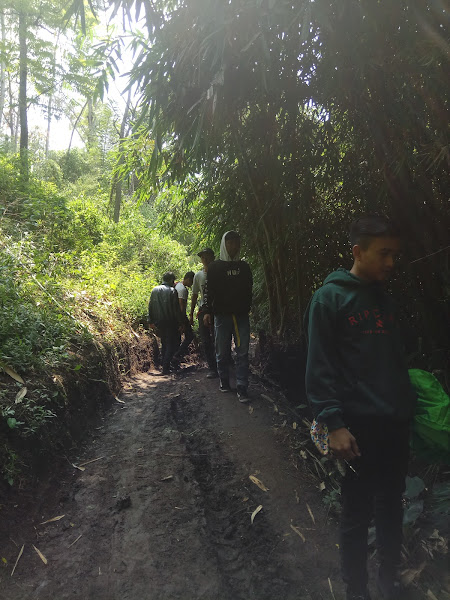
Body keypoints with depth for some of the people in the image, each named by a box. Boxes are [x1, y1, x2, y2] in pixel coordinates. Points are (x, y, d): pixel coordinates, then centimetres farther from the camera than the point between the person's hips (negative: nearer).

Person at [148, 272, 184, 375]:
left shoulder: (154, 290, 7)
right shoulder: (172, 291, -11)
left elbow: (150, 307, 9)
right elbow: (176, 308, -13)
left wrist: (151, 321, 14)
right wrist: (180, 323, -8)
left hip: (158, 323, 6)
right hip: (170, 322, -6)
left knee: (164, 344, 19)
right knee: (172, 344, 1)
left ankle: (165, 365, 24)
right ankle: (166, 368, -5)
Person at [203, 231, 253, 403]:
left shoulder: (244, 266, 13)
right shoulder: (215, 267, 4)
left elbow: (249, 290, 17)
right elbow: (208, 290, 0)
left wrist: (248, 308, 9)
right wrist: (207, 311, -10)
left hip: (242, 315, 2)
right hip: (222, 315, -2)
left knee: (243, 353, -2)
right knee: (222, 352, 5)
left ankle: (242, 387, 1)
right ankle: (224, 381, 23)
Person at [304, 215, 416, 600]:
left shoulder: (385, 300, 11)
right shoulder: (330, 297, -9)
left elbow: (396, 360, 16)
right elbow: (319, 367, -13)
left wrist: (409, 407, 11)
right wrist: (333, 423, -18)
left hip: (396, 422, 6)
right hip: (360, 423, -6)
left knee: (392, 507, 18)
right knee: (358, 513, 7)